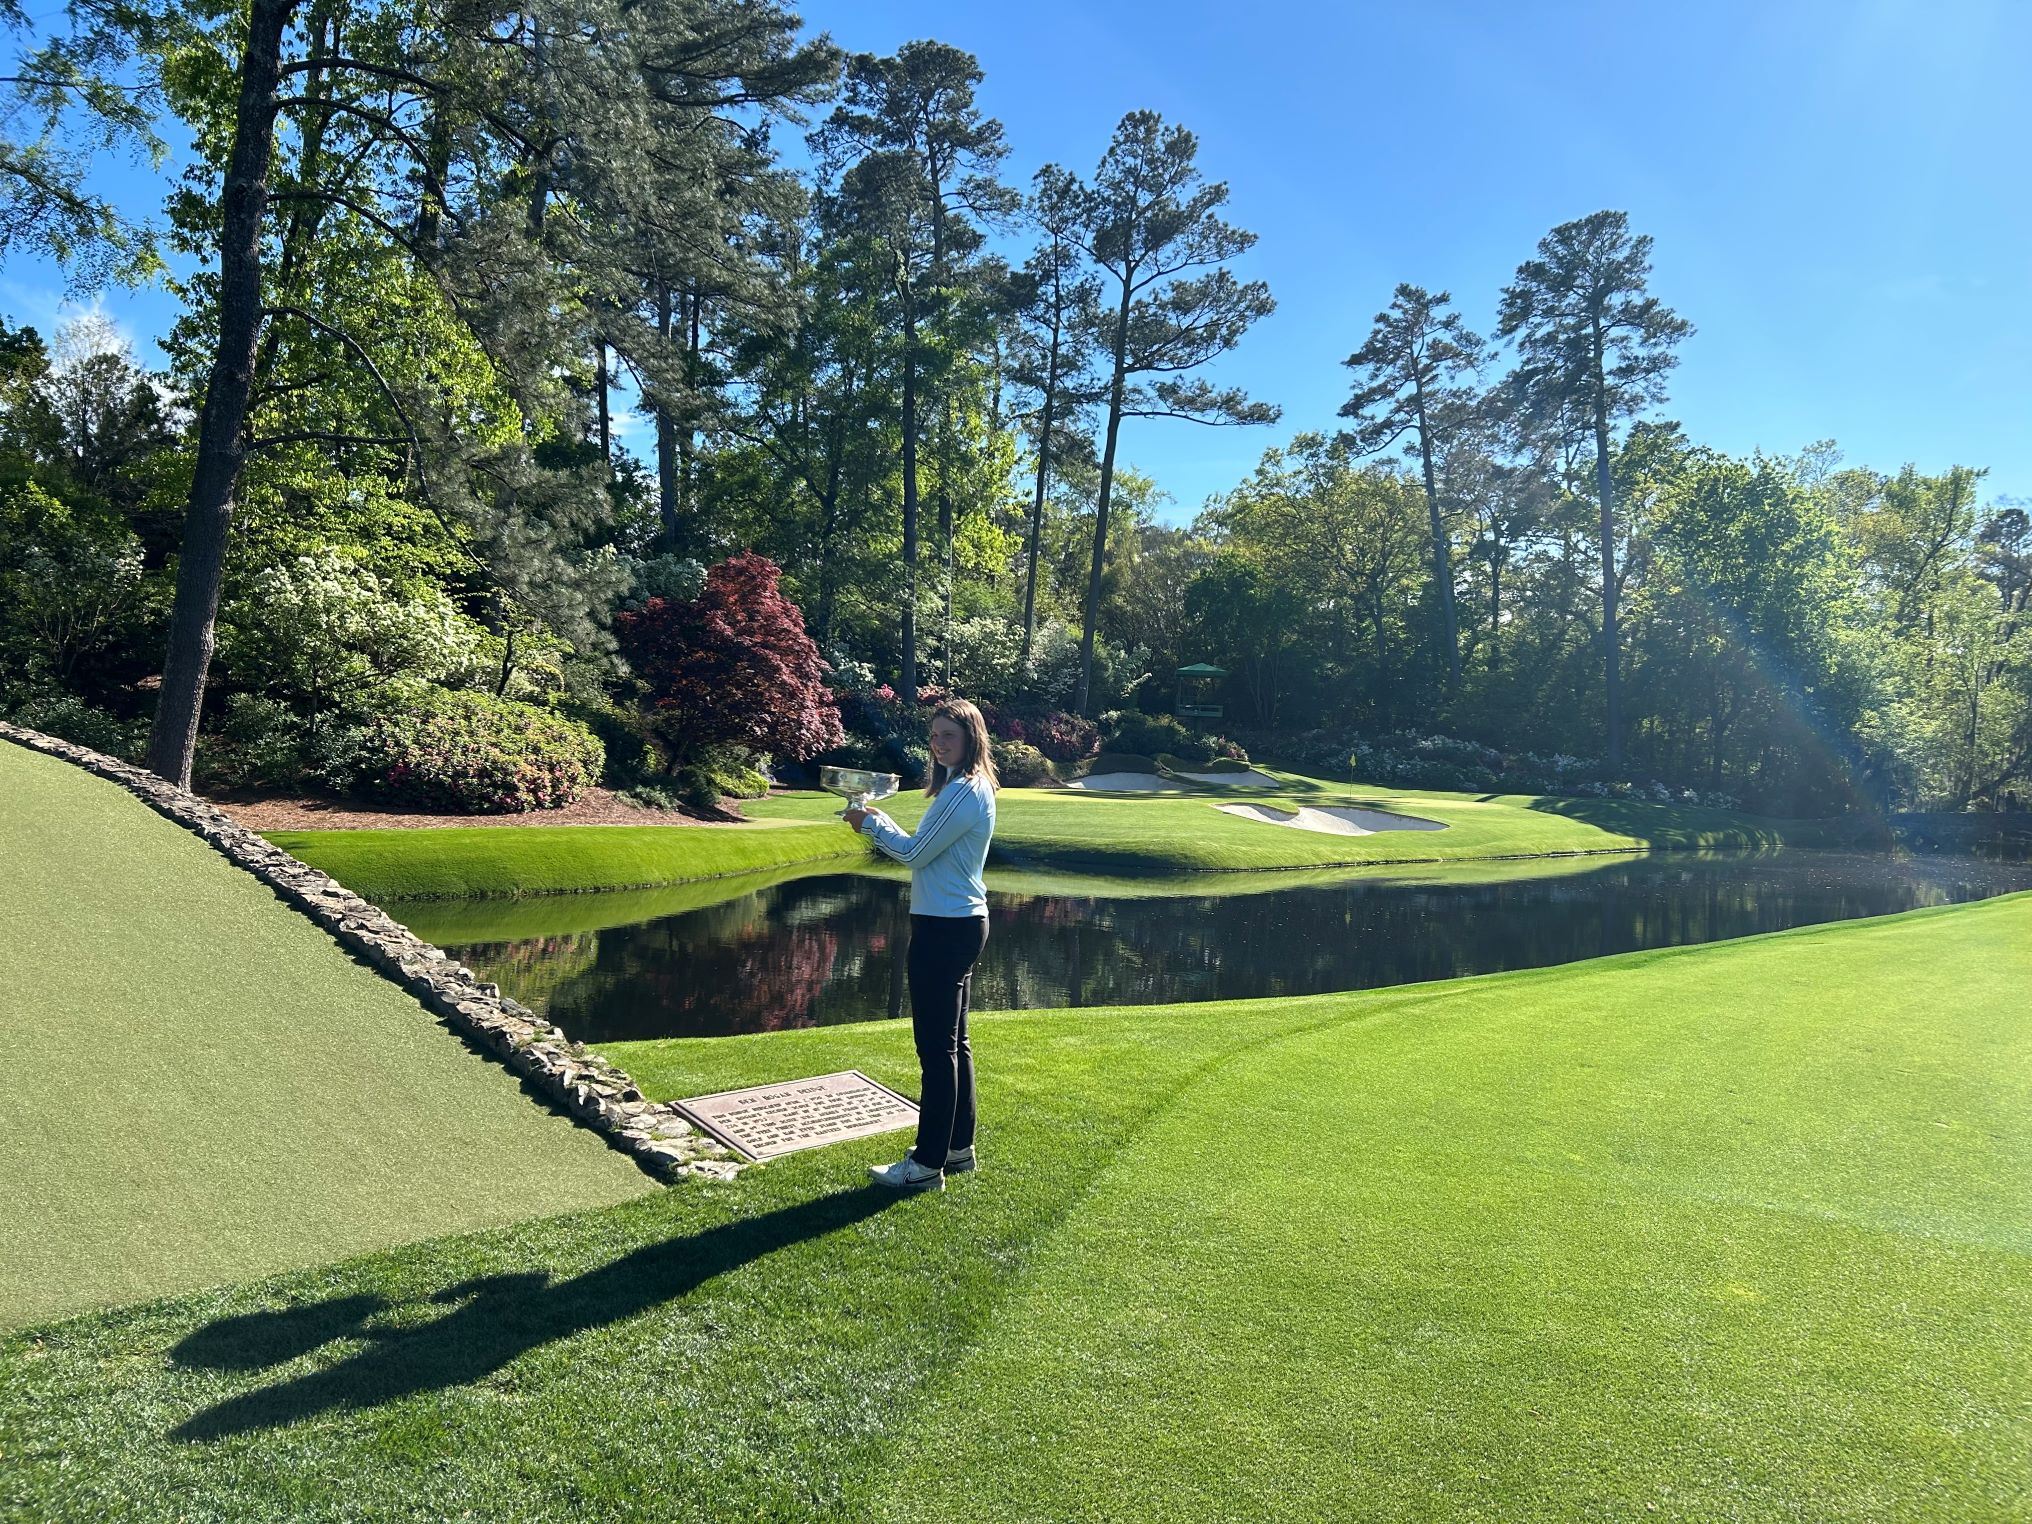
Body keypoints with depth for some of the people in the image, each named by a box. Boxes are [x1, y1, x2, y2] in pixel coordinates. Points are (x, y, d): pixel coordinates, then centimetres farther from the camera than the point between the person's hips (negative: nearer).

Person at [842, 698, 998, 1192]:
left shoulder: (965, 792, -17)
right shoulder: (967, 787, 15)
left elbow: (915, 853, -15)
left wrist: (871, 822, -2)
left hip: (946, 930, -11)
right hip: (959, 924, 11)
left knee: (937, 1046, -4)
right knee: (953, 1042, 17)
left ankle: (928, 1164, 4)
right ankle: (958, 1146, 27)